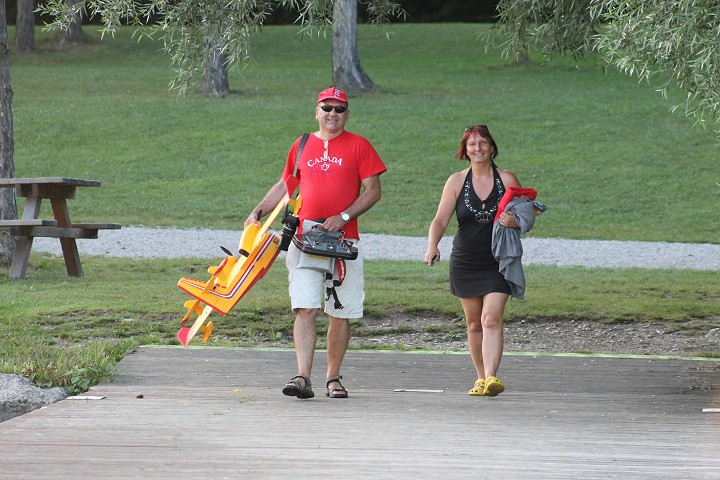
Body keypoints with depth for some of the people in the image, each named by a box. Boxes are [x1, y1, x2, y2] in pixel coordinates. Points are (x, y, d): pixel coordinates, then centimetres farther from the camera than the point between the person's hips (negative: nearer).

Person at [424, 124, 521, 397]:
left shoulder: (507, 180, 1)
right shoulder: (457, 182, 4)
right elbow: (440, 220, -2)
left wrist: (515, 221, -19)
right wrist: (432, 246, -21)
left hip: (499, 262, -2)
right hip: (465, 262, 2)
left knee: (491, 318, -17)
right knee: (474, 323, 9)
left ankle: (491, 377, -26)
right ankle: (481, 378, 22)